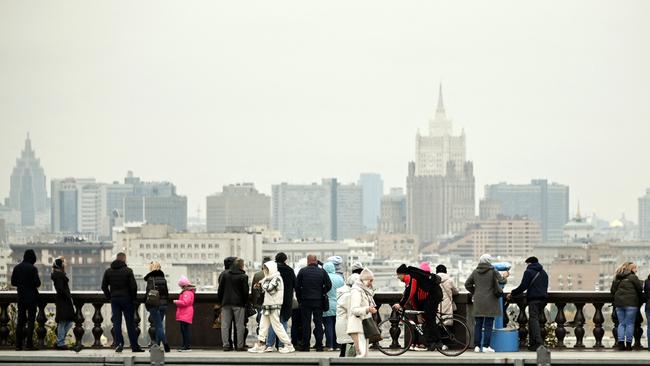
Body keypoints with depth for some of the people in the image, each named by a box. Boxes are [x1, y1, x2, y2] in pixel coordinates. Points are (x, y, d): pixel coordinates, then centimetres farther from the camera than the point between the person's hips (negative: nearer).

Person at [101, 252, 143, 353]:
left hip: (114, 299, 3)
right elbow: (133, 286, -10)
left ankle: (118, 344, -6)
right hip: (126, 299, -3)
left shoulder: (108, 271, 6)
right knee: (130, 323, 2)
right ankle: (134, 346, 4)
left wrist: (109, 297, 12)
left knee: (116, 323, 4)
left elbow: (104, 286, 7)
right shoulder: (128, 271, -7)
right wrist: (133, 298, 2)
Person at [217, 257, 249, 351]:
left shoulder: (225, 274, 4)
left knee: (225, 325, 6)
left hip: (226, 303, 3)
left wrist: (220, 300, 12)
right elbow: (245, 291, -6)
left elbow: (220, 289, 5)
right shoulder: (243, 276, -6)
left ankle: (225, 345, 2)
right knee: (239, 325, 1)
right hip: (239, 304, -3)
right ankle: (239, 345, -2)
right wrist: (245, 302, 8)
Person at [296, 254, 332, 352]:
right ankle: (319, 346, 2)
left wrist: (299, 298, 7)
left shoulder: (302, 271, -3)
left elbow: (297, 286, -3)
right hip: (318, 301, 1)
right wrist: (322, 293, 10)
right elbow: (329, 285, -3)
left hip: (305, 301, -1)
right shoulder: (322, 272, -1)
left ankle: (305, 346, 4)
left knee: (306, 324, 4)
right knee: (318, 323, 5)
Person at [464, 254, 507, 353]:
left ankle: (477, 346, 8)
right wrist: (505, 277, 12)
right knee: (488, 325, 0)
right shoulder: (493, 271, -7)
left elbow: (467, 284, 10)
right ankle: (485, 346, -3)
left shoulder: (475, 272, 6)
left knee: (478, 324, 8)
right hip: (490, 302, -4)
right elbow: (502, 281, -9)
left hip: (478, 302, 4)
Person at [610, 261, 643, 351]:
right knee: (630, 324, 0)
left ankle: (621, 343, 1)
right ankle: (628, 344, -2)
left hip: (619, 304, 5)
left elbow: (612, 290, 11)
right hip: (631, 303, -5)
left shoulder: (616, 278, 10)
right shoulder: (633, 277, -6)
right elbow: (640, 289, -4)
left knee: (621, 324, 9)